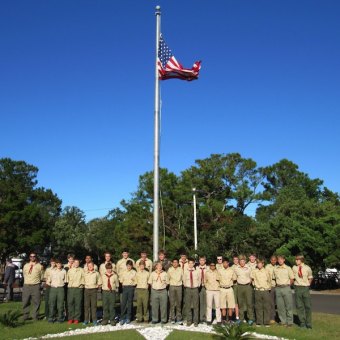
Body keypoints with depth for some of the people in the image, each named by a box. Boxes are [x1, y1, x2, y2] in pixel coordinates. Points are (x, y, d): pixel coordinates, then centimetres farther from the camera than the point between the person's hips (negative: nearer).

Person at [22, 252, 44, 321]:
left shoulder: (39, 266, 3)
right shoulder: (26, 266, 10)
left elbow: (42, 276, 9)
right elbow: (24, 275, 18)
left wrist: (36, 281, 9)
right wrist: (28, 281, 11)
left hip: (36, 286, -2)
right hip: (26, 285, 2)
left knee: (36, 302, -2)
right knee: (25, 302, 6)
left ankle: (35, 316, 8)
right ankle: (25, 316, 18)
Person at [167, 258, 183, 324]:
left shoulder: (180, 270, 0)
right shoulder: (170, 269, -1)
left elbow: (183, 278, 7)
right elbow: (168, 278, 6)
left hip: (179, 287, 0)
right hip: (172, 287, 0)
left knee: (179, 303, 3)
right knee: (172, 303, 0)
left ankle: (179, 318, 10)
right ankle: (172, 318, 8)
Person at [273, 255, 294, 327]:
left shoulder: (288, 268, 0)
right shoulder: (275, 269, 8)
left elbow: (292, 279, 4)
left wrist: (287, 285, 2)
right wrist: (278, 284, 7)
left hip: (286, 288, -3)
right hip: (278, 288, 3)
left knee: (288, 306, -1)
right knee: (280, 306, 5)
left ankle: (289, 322, 6)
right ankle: (283, 321, 14)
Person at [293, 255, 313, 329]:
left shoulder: (307, 268, -4)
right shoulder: (294, 268, -3)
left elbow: (310, 278, 12)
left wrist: (307, 284, 4)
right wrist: (295, 283, 2)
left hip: (305, 288, -1)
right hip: (297, 287, 1)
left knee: (308, 306, 4)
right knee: (299, 306, 5)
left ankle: (308, 323, 16)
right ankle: (302, 323, 16)